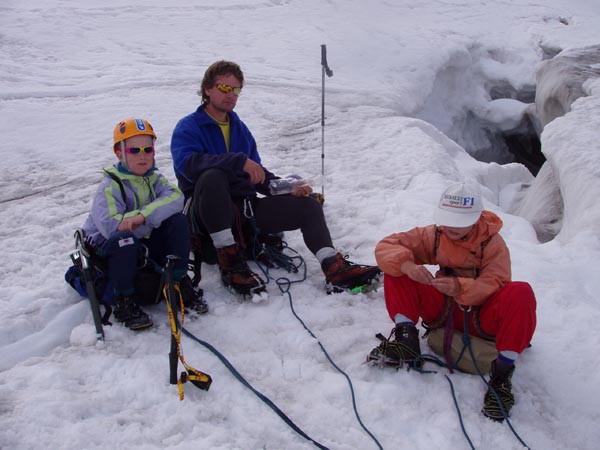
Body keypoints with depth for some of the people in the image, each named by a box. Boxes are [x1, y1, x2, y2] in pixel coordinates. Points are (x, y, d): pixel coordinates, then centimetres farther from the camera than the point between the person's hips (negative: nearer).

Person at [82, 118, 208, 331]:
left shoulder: (154, 179, 0)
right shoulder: (110, 186, -17)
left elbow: (175, 198, -21)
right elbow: (110, 225, -32)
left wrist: (144, 215, -37)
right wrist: (154, 218, -21)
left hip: (145, 242, 5)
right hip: (107, 247, -5)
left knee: (178, 221, -16)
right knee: (125, 239, -38)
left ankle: (178, 284, -8)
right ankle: (124, 301, -19)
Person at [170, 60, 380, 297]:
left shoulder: (241, 129, 20)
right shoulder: (188, 127, 0)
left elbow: (259, 176, 19)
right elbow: (185, 163, -23)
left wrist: (287, 189, -1)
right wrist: (239, 161, -31)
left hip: (245, 208, 6)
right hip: (208, 212, -6)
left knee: (308, 205, -8)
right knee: (213, 176, -38)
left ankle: (334, 268, -29)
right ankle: (229, 261, -32)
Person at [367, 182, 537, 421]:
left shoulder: (493, 243, -9)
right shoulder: (433, 236, -3)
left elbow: (495, 284, -23)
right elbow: (385, 247, -9)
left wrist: (460, 288, -42)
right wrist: (406, 265, -32)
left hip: (483, 317, -2)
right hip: (446, 311, 3)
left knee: (521, 293, -34)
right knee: (396, 269, -11)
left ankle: (502, 374, -29)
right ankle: (406, 338, -24)